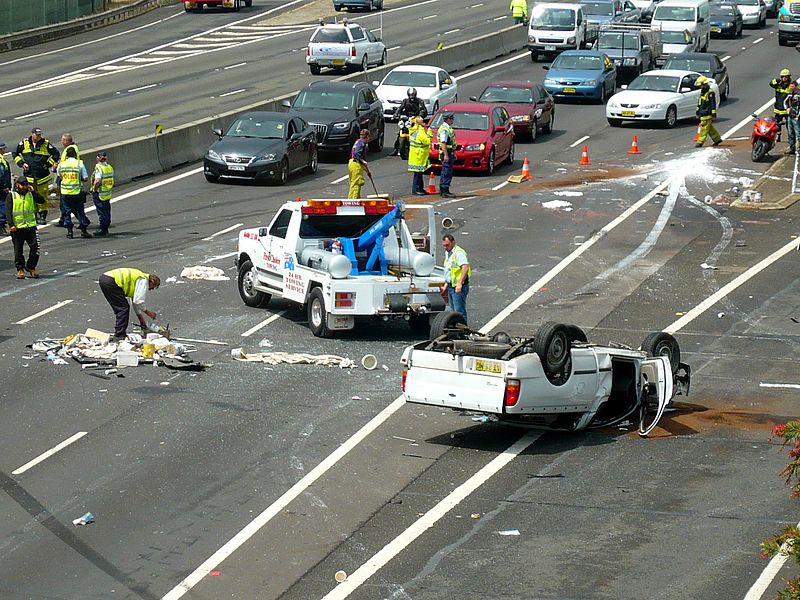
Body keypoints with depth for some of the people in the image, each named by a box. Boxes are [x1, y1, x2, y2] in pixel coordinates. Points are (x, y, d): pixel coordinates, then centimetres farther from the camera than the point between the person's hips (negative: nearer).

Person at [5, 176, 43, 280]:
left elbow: (41, 200, -1)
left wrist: (33, 191, -7)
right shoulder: (11, 195, 2)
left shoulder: (30, 194, 11)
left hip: (30, 226, 2)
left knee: (35, 247, -5)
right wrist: (11, 224, -12)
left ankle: (31, 267, 11)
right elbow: (8, 211, -3)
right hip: (17, 227, -2)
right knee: (18, 250, 4)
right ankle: (20, 269, 15)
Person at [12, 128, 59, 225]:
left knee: (42, 197, -1)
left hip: (42, 176, -1)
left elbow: (56, 154, 10)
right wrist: (21, 163, 5)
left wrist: (48, 164, 1)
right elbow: (15, 153, 18)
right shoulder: (24, 143, 4)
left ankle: (43, 216, 7)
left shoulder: (46, 144, 1)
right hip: (29, 175, 1)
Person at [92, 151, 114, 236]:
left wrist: (94, 189, -14)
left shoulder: (99, 168, -19)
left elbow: (97, 181, -28)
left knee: (101, 212, -2)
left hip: (99, 194, -7)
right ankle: (105, 229, 22)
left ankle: (101, 229, 2)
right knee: (107, 212, 13)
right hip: (108, 193, 7)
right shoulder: (110, 167, 5)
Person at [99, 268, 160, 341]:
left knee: (120, 308, 18)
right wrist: (147, 312, 3)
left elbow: (135, 301, 33)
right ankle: (119, 337, -5)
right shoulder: (144, 280, -3)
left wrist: (142, 321, 36)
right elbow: (138, 301, -11)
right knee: (124, 308, -5)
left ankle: (118, 334, 22)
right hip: (109, 281, -10)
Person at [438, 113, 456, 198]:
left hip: (450, 153, 11)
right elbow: (443, 143, -22)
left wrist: (453, 153, 26)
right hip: (447, 153, -11)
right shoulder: (444, 129, -16)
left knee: (445, 172, 15)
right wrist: (446, 155, -27)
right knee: (447, 172, -11)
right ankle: (445, 191, -11)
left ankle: (441, 190, 21)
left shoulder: (448, 128, 16)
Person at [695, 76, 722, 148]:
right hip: (702, 114, 10)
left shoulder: (710, 93, -14)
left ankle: (700, 142, -9)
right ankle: (717, 139, 24)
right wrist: (697, 111, 25)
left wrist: (714, 114, -18)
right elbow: (699, 103, 24)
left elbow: (713, 104, -16)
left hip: (707, 114, -10)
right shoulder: (702, 92, 15)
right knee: (710, 128, 14)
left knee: (704, 128, -8)